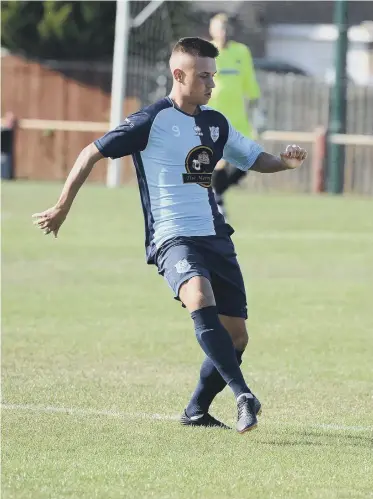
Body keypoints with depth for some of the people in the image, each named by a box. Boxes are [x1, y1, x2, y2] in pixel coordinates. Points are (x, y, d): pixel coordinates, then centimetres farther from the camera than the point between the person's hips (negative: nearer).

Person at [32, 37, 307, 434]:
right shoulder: (152, 121, -6)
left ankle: (196, 411, 23)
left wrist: (284, 161, 4)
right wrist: (62, 207, 1)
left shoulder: (216, 123, 13)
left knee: (235, 335, 3)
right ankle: (243, 396, -40)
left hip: (215, 237, 7)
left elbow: (253, 158, 27)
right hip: (172, 237, -7)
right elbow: (93, 153, 0)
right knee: (200, 297, -35)